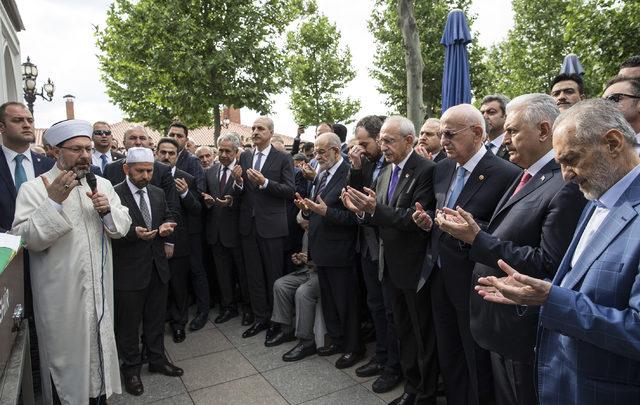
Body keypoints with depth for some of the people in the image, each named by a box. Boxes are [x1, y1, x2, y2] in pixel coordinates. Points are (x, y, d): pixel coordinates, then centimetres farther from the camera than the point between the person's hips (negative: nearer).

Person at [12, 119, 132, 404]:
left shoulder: (102, 185, 5)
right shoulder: (33, 188, -9)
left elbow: (122, 227, 4)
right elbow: (26, 239, -18)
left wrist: (107, 210, -15)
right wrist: (53, 202, -27)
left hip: (99, 290, 4)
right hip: (61, 297, -4)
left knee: (99, 346, 19)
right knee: (65, 354, 11)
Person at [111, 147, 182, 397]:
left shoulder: (157, 193, 8)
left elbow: (167, 218, 14)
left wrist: (166, 227, -8)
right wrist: (134, 233, -30)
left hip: (157, 266, 6)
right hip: (129, 270, -5)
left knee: (156, 318, 19)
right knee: (129, 323, 10)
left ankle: (157, 359, 36)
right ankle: (131, 368, 28)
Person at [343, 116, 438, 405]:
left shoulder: (426, 170, -15)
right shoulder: (384, 174, 10)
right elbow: (382, 219, 9)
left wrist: (376, 209, -30)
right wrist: (363, 211, -11)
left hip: (415, 267, -7)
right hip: (390, 267, 8)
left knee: (423, 335, 9)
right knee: (403, 332, 20)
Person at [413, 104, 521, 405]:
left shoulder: (506, 174, -16)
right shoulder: (443, 168, 7)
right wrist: (429, 221, -4)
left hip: (472, 283, -7)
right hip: (439, 275, 7)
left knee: (477, 364, 13)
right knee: (448, 356, 21)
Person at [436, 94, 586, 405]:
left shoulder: (567, 185, -21)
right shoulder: (526, 177, 9)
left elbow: (548, 264, -26)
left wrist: (477, 239, -24)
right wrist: (473, 230, -6)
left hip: (524, 330, -8)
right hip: (501, 323, 8)